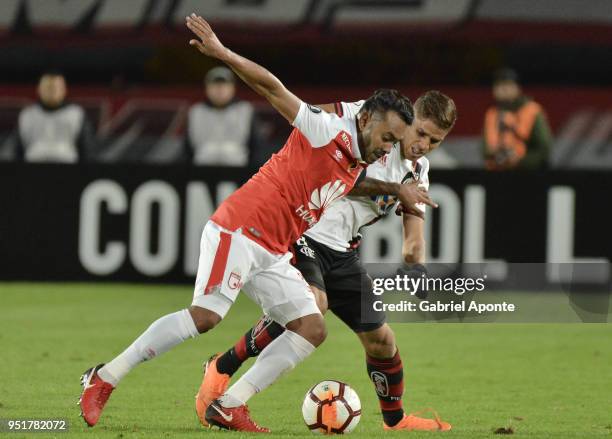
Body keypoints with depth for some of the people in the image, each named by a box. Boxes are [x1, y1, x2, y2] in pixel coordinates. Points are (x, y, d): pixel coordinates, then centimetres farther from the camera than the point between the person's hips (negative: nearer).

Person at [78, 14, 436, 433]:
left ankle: (228, 406, -5)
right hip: (239, 229, -9)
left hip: (273, 254, 9)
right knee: (206, 316, -22)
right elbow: (273, 87, -14)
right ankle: (105, 378, -12)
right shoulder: (328, 130, -9)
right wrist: (222, 53, -26)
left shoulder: (356, 168, 15)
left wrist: (395, 189, 30)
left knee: (313, 328, -2)